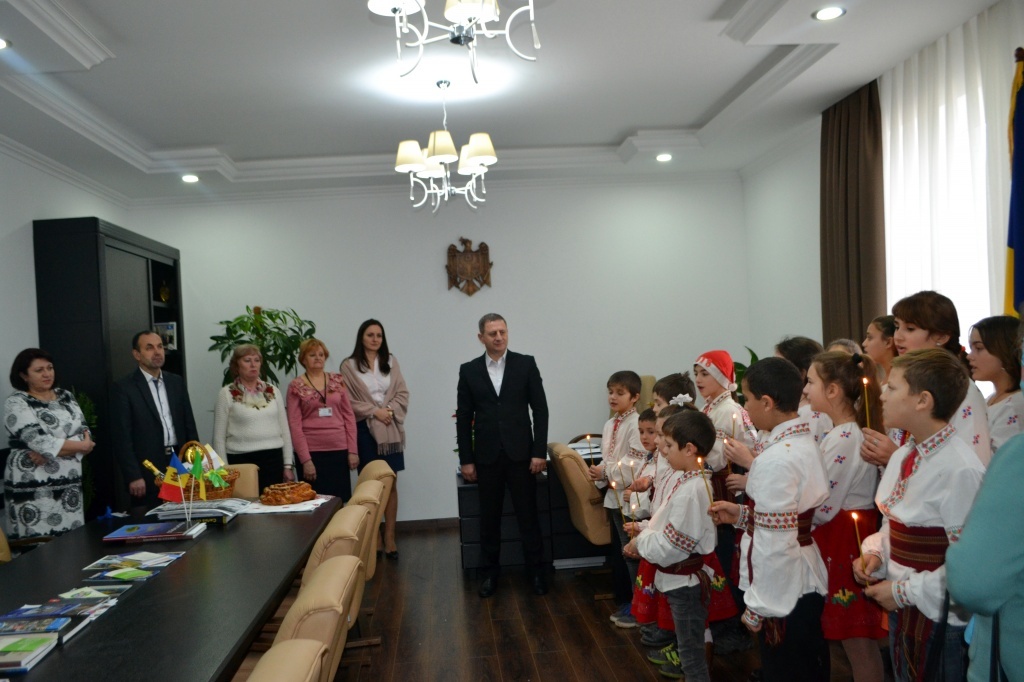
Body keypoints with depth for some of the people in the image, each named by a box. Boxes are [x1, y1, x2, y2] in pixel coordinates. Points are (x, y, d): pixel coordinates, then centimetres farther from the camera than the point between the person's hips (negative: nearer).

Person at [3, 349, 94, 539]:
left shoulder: (66, 397, 12)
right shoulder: (16, 403, -4)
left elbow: (84, 433, 2)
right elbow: (40, 441, -16)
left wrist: (48, 452, -13)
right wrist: (83, 446, -6)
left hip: (70, 485, 5)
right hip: (33, 489, -5)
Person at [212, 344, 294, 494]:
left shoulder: (273, 391, 8)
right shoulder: (226, 394, 0)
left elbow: (284, 430, 10)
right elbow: (219, 437, 1)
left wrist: (288, 465, 6)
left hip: (274, 460, 3)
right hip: (242, 462, -3)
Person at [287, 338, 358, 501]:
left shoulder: (337, 381, 8)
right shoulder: (296, 387, -1)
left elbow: (348, 416, 8)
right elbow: (294, 425, -4)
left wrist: (353, 450, 2)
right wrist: (305, 459, -10)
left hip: (339, 450, 3)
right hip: (312, 452, -3)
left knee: (340, 502, 3)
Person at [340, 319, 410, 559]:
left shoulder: (391, 361, 10)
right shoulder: (349, 365, 0)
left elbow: (402, 393, 7)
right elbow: (349, 401, -5)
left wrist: (390, 410, -9)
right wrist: (374, 411, -11)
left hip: (390, 430, 2)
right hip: (365, 430, -2)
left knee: (391, 483, 2)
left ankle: (389, 537, 8)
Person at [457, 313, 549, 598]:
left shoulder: (526, 364, 0)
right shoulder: (469, 370, 3)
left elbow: (540, 410, -1)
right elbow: (464, 418, 4)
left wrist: (539, 452, -6)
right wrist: (466, 460, 1)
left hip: (520, 454, -1)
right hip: (486, 456, 1)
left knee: (528, 515, 5)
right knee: (489, 518, 10)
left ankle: (536, 571, 18)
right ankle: (490, 571, 23)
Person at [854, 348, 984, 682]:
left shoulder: (960, 470, -23)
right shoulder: (902, 457, 2)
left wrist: (904, 591, -17)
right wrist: (874, 553, -3)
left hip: (940, 621, -7)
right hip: (901, 610, 7)